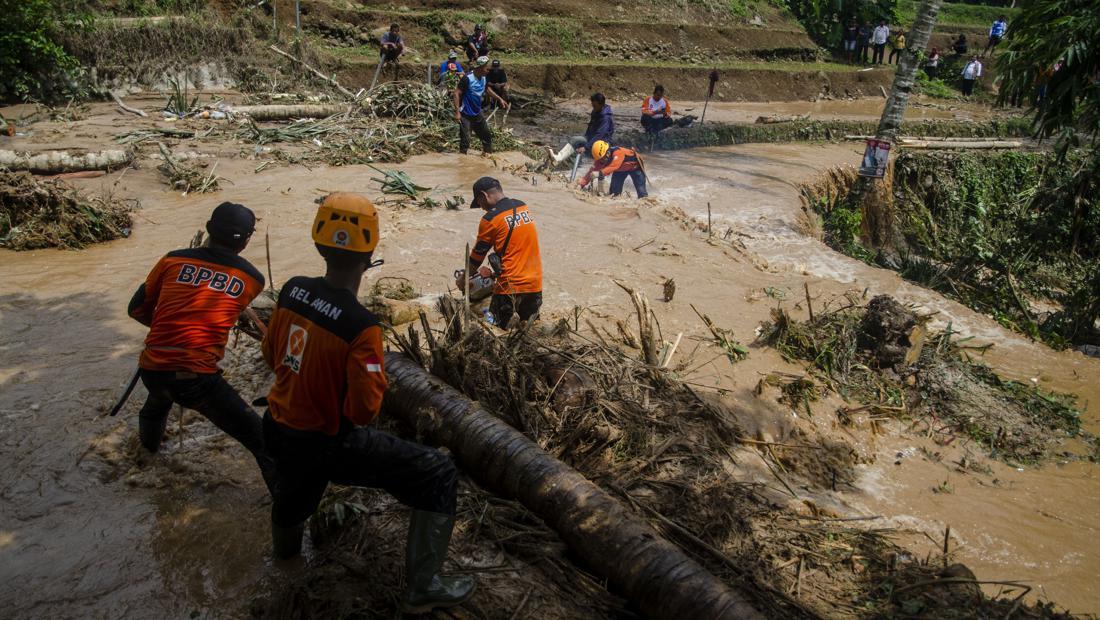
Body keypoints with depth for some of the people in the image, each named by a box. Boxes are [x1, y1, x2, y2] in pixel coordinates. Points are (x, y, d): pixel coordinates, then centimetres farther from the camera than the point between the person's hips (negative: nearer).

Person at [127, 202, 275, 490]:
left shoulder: (173, 260, 3)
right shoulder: (253, 279, -1)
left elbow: (137, 310, 12)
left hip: (151, 370, 5)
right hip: (197, 379, -5)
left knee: (160, 397, 41)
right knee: (261, 440, 4)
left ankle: (148, 439, 69)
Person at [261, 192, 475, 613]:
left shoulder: (292, 290, -9)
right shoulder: (361, 325, -28)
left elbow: (271, 356, 6)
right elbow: (365, 411, -25)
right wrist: (374, 379, -4)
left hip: (279, 433, 7)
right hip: (329, 448, -7)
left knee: (298, 472, 41)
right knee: (439, 474, 2)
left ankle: (285, 542, 73)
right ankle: (422, 588, 8)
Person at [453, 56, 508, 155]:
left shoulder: (483, 78, 2)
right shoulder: (467, 78, -21)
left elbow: (487, 90, 23)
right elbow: (457, 93, -20)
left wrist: (499, 99, 20)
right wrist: (457, 112, -26)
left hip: (477, 114, 8)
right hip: (466, 115, -8)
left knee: (487, 135, 16)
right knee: (465, 140, -8)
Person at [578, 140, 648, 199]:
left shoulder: (618, 152, -42)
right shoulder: (601, 159, -21)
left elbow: (613, 166, -55)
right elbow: (593, 169, -24)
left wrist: (600, 173, -67)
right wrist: (582, 183, -34)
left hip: (635, 166, -6)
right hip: (621, 169, 6)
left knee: (641, 192, -11)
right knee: (614, 191, -3)